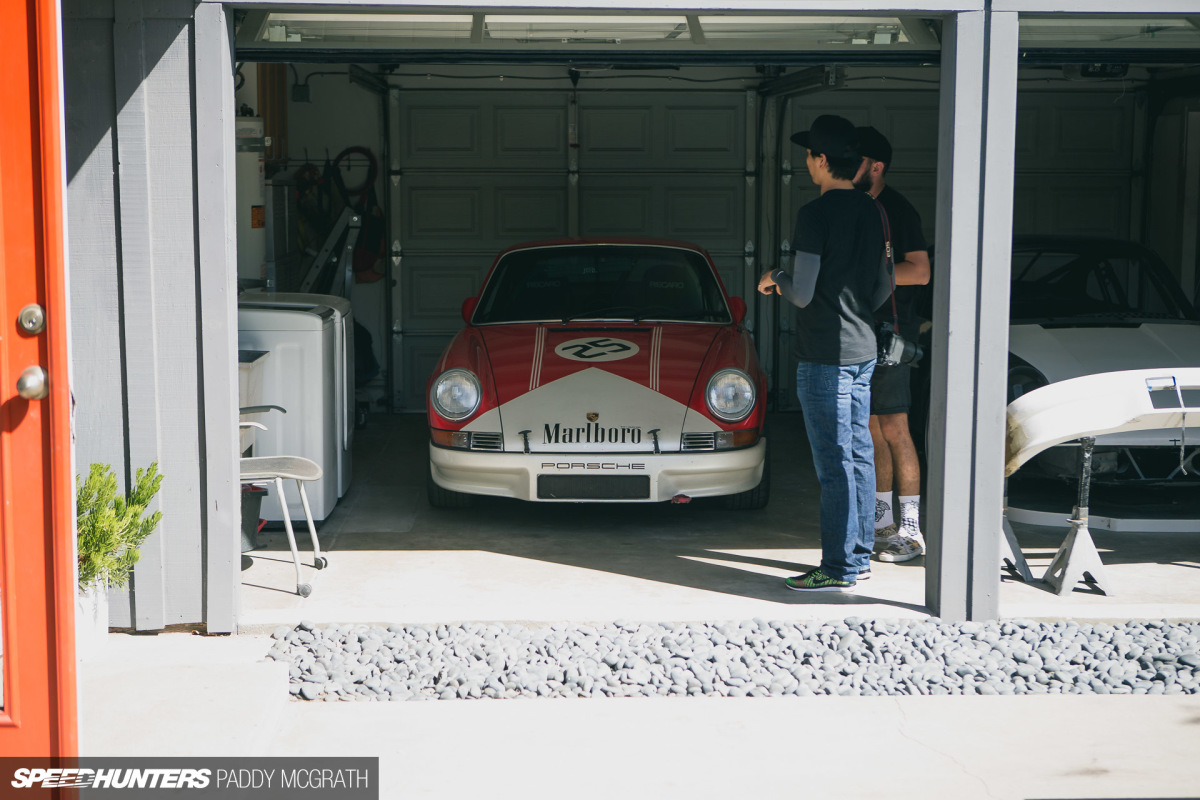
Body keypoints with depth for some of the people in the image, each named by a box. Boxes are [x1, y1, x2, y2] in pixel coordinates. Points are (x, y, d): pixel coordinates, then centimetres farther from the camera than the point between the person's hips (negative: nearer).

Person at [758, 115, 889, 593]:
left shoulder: (816, 214, -15)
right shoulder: (871, 212, 10)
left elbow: (802, 294, -17)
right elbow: (884, 287, 15)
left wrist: (775, 278, 2)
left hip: (825, 356, -8)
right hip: (863, 351, 8)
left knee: (834, 464, -5)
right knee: (859, 457, 13)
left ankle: (838, 569, 0)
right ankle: (860, 557, 21)